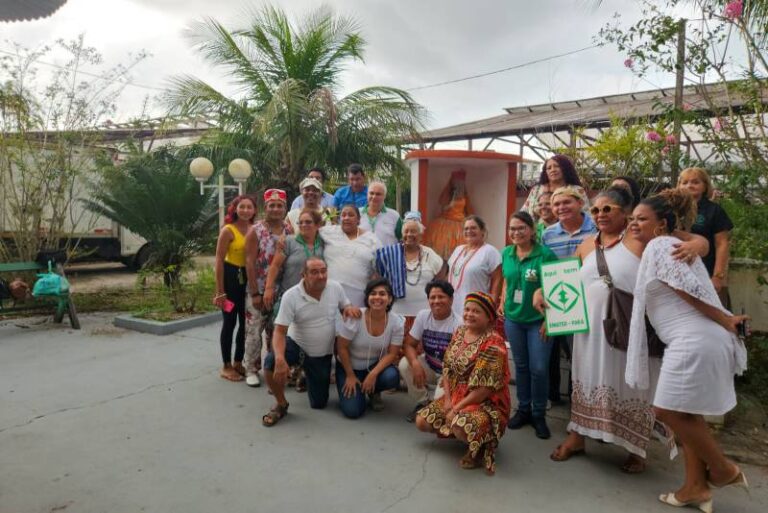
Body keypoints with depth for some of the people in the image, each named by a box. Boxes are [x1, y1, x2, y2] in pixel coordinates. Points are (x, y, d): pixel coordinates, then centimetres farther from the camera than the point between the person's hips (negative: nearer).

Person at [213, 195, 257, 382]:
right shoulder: (228, 230, -10)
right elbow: (219, 260, -11)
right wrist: (220, 291, -13)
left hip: (249, 278, 6)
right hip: (231, 277, -5)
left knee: (246, 322, 12)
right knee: (230, 322, 3)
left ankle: (238, 362, 29)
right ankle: (226, 366, 17)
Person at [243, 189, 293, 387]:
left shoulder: (289, 230, 3)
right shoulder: (255, 231, -7)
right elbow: (250, 263, -11)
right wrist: (255, 293, -14)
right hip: (259, 291, -3)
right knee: (254, 332, 3)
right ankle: (251, 369, 18)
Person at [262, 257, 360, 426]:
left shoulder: (335, 288, -13)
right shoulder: (291, 296, -22)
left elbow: (345, 307, 6)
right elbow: (280, 331, -23)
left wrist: (349, 309, -21)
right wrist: (280, 359, -41)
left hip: (322, 355, 3)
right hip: (296, 345, -2)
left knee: (319, 403, 10)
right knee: (271, 362, -35)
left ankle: (306, 375, 42)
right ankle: (281, 405, -8)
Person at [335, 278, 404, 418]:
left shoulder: (396, 322, -17)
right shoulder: (354, 317, -25)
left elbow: (392, 353, -13)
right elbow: (341, 348, -15)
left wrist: (373, 375, -24)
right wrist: (350, 375, -11)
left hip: (377, 364, 2)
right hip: (350, 365, -2)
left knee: (391, 378, -31)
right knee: (353, 411, -16)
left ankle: (373, 392, 5)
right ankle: (357, 390, 20)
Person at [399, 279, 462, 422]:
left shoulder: (459, 324, -20)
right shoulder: (422, 316, -8)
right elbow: (409, 344, -9)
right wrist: (415, 363, -29)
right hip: (428, 366, 5)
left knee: (441, 399, -30)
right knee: (404, 364, -22)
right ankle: (423, 403, 0)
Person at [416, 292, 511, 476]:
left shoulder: (493, 343, -21)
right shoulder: (459, 332, 4)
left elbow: (486, 388, -23)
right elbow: (447, 368, 5)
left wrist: (457, 408, -19)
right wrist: (447, 399, -8)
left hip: (486, 403, -8)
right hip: (455, 396, 8)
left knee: (461, 427, -37)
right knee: (422, 422, 1)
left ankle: (482, 446, -1)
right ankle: (471, 435, 17)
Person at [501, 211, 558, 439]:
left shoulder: (545, 254, -13)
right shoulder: (506, 253, 2)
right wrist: (502, 306, 7)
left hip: (538, 320, -4)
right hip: (513, 319, 4)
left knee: (539, 368, 1)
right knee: (520, 365, 14)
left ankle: (539, 414, 19)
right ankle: (523, 409, 29)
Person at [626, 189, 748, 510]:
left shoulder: (659, 246, -11)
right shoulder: (668, 246, 21)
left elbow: (692, 290, -15)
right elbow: (693, 289, 20)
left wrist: (726, 322, -8)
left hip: (694, 342, -11)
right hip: (694, 341, 11)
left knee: (668, 410, -1)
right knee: (686, 413, 14)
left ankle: (724, 469, 18)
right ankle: (697, 486, 23)